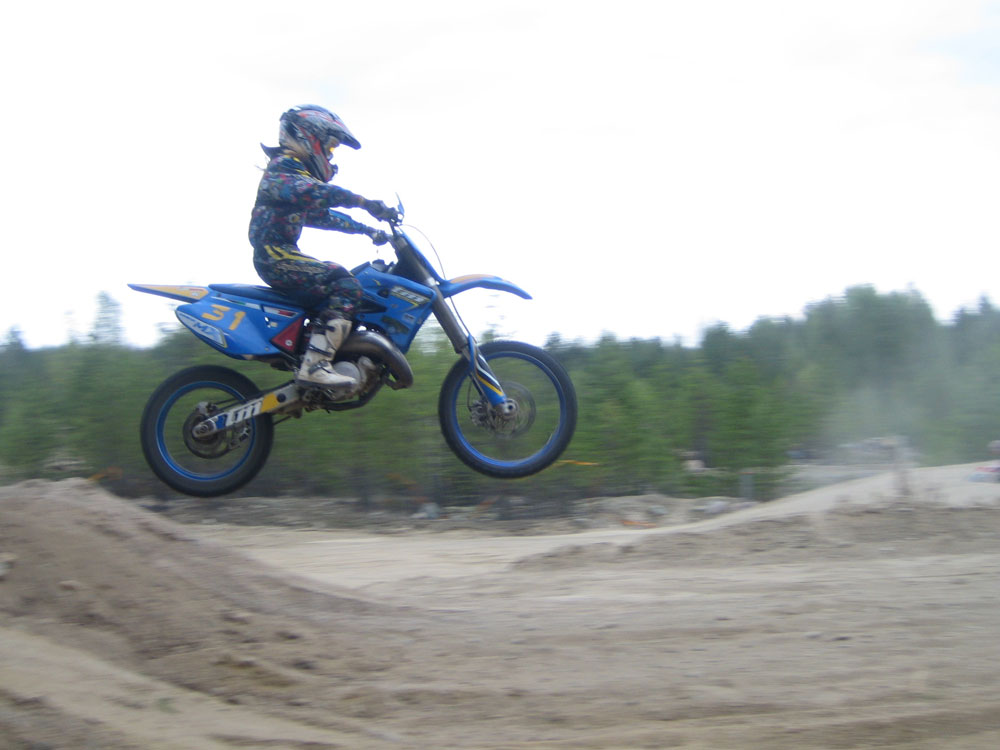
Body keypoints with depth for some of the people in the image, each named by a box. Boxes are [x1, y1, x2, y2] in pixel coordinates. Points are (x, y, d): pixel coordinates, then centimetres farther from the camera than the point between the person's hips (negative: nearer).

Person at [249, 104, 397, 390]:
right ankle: (315, 366, -32)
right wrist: (366, 203, -34)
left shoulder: (295, 171, 24)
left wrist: (368, 230, 20)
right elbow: (317, 192, -28)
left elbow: (322, 216, 27)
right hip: (275, 255, -11)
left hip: (281, 255, 11)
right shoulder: (282, 168, -8)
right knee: (345, 285, -21)